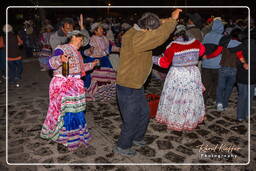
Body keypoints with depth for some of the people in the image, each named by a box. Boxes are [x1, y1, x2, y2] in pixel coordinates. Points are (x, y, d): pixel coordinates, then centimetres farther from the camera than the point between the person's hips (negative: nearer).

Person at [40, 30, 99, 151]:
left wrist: (92, 64, 31)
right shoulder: (61, 49, -11)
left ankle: (75, 135, 30)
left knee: (75, 109, 14)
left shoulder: (76, 52, 17)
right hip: (63, 85, -9)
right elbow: (51, 63, -26)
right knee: (66, 110, -5)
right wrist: (60, 59, -46)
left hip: (75, 86, 9)